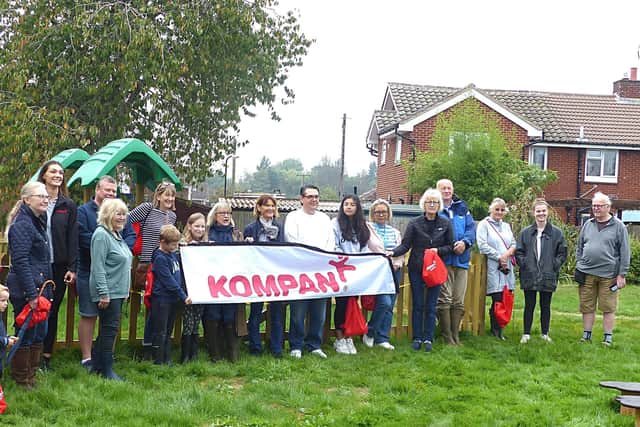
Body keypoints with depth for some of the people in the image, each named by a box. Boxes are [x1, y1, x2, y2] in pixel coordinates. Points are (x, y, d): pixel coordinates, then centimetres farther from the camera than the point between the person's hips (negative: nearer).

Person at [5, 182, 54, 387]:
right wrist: (32, 294, -23)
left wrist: (47, 291, 20)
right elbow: (20, 262, -21)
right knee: (26, 334, 0)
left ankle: (32, 374, 27)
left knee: (39, 333, 15)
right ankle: (21, 379, 13)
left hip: (40, 288, 9)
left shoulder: (39, 222, 16)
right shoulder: (22, 224, -14)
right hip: (25, 291, -9)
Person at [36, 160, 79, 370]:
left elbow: (73, 238, 4)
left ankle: (46, 356, 17)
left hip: (59, 266, 2)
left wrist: (72, 268, -2)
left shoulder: (68, 206, 7)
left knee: (52, 311, 8)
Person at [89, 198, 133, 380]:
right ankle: (107, 370, -1)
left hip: (118, 291, 10)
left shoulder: (117, 235, 15)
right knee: (110, 328, -7)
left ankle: (98, 365, 22)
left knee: (107, 329, 14)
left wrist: (125, 289, 23)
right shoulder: (101, 235, -15)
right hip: (108, 292, -10)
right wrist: (103, 293, -23)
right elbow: (98, 267, -20)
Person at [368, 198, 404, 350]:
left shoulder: (395, 232, 18)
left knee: (389, 307, 3)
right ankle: (369, 333, 0)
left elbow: (402, 253, 16)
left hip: (394, 271, 5)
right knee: (384, 302, -18)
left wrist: (397, 264, -4)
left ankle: (382, 338, 10)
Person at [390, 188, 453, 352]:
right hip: (416, 269, -1)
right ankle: (417, 338, 12)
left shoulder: (445, 224, 3)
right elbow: (405, 245, -7)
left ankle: (428, 339, 12)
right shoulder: (414, 223, -2)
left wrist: (438, 250, -12)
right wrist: (393, 252, -24)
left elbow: (450, 246, 7)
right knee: (417, 305, 4)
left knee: (431, 306, 3)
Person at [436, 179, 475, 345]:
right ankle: (447, 337, 1)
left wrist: (465, 242, -13)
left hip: (461, 260, 5)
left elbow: (471, 227, 6)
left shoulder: (462, 208, 13)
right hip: (443, 261, -4)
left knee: (459, 302, 8)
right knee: (445, 300, -6)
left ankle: (455, 336, 16)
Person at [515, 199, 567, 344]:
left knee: (545, 306, 9)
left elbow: (562, 253, 4)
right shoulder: (525, 233, 4)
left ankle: (545, 333, 19)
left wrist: (554, 265, -6)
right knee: (529, 305, 6)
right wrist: (524, 264, -6)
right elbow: (518, 252, 6)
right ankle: (526, 334, 13)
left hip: (548, 277, 0)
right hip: (529, 276, 0)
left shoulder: (556, 233, 1)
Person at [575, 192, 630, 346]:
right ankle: (586, 335, 19)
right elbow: (579, 248, 18)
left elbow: (625, 252, -2)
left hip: (608, 275, -4)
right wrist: (578, 266, 9)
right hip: (587, 274, 4)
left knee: (608, 308, 3)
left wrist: (622, 274, -6)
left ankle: (608, 338, 12)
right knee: (587, 306, 8)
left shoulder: (618, 226, -1)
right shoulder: (588, 225, 11)